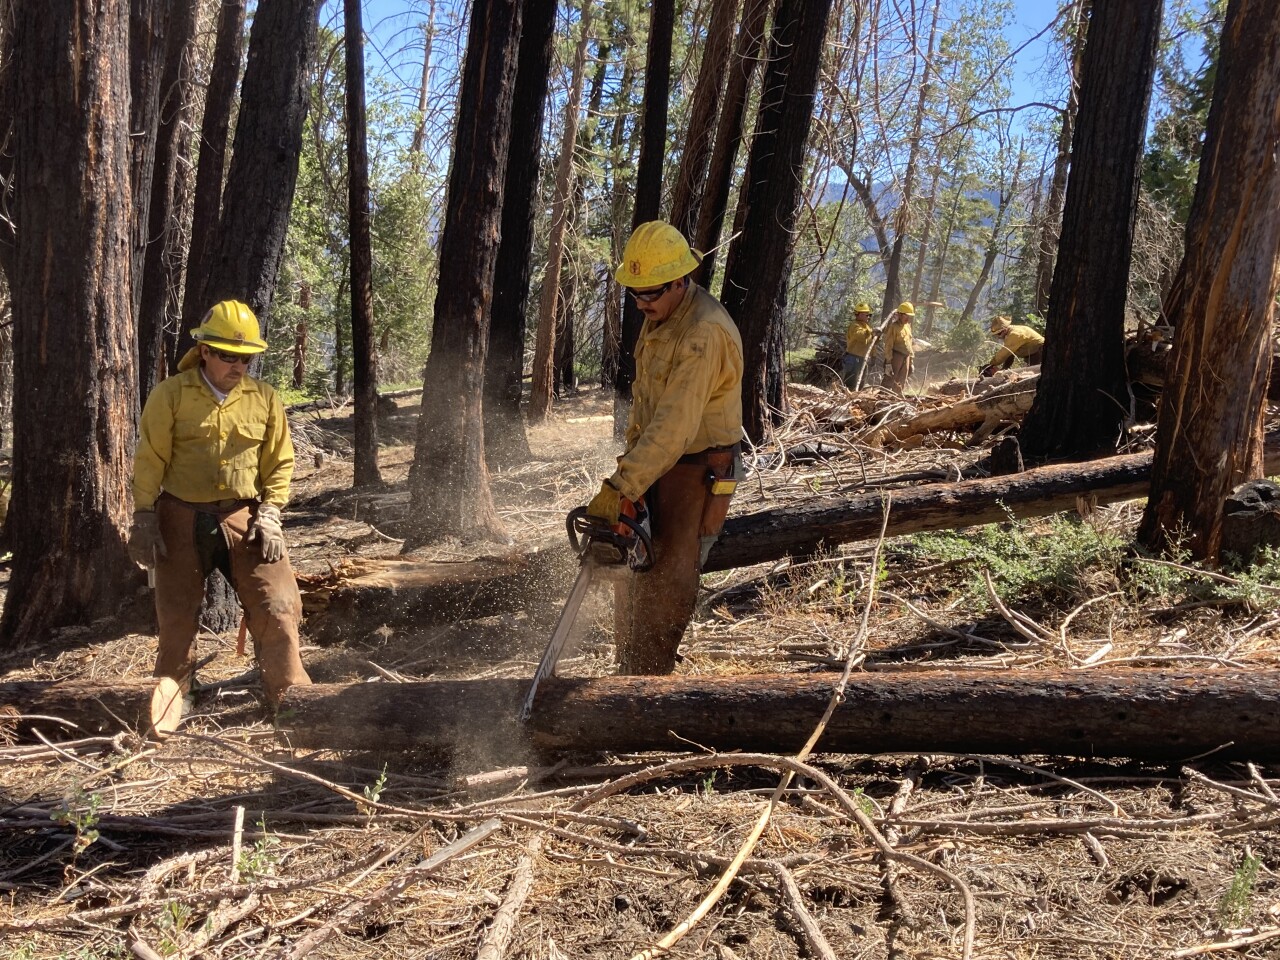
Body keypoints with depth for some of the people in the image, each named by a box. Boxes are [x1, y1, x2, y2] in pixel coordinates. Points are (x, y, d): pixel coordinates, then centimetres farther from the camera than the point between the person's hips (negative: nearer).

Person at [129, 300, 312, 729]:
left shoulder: (264, 398, 1)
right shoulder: (170, 395, -6)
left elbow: (279, 462, 6)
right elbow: (150, 461, -5)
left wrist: (270, 512, -4)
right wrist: (144, 520, -7)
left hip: (244, 517, 2)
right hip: (183, 520, -1)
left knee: (277, 607, -4)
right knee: (176, 614, 9)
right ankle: (170, 696, 25)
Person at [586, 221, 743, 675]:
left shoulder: (704, 334, -26)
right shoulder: (660, 315, 5)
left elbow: (675, 426, -31)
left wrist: (620, 487, -32)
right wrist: (631, 456, 6)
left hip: (698, 471, -10)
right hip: (656, 462, 10)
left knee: (664, 590, -7)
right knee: (632, 576, 16)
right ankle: (628, 673, 30)